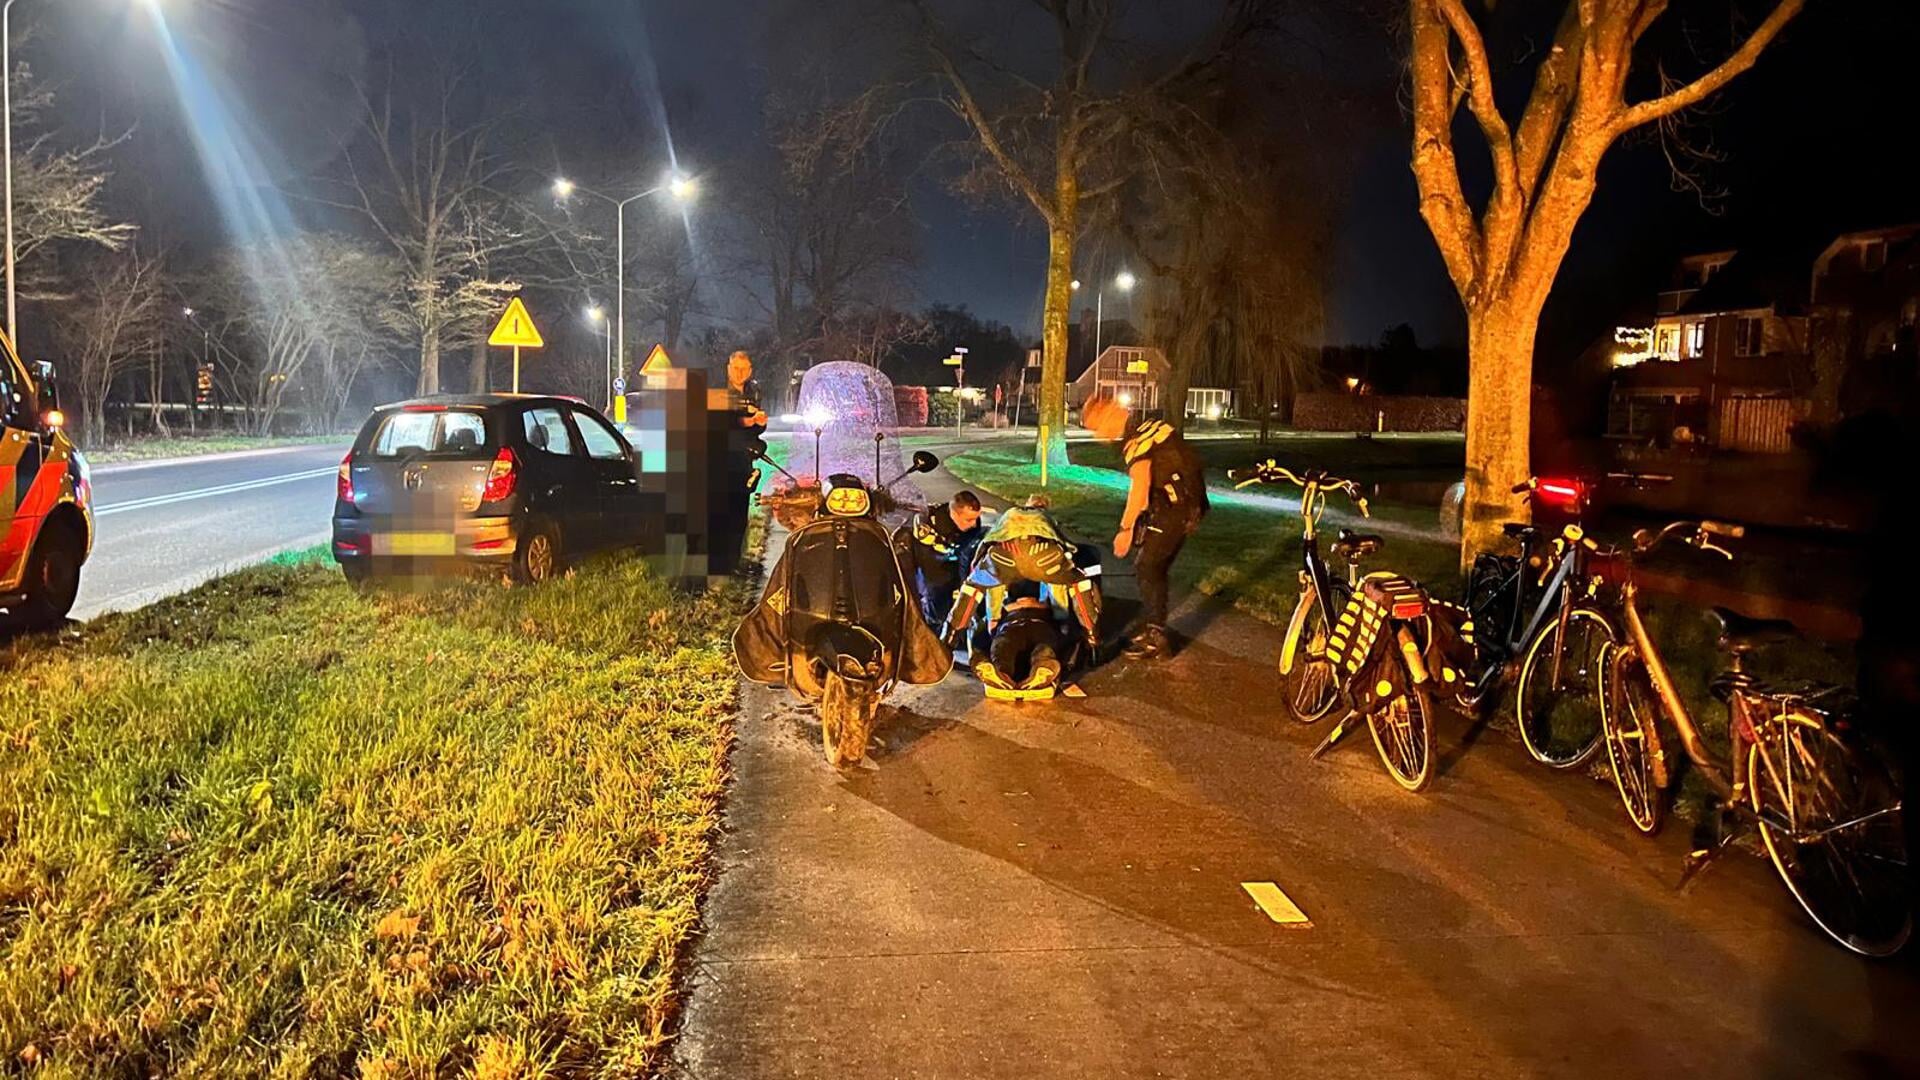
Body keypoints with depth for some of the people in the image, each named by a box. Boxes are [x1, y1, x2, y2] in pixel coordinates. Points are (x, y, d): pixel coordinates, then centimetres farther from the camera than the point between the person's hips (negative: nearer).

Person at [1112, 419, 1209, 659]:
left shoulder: (1137, 439, -15)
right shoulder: (1147, 429, 15)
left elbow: (1140, 485, -26)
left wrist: (1125, 528, -25)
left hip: (1173, 509, -9)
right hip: (1187, 506, 9)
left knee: (1146, 569, -4)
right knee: (1156, 568, 16)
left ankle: (1156, 639, 0)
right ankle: (1155, 627, 25)